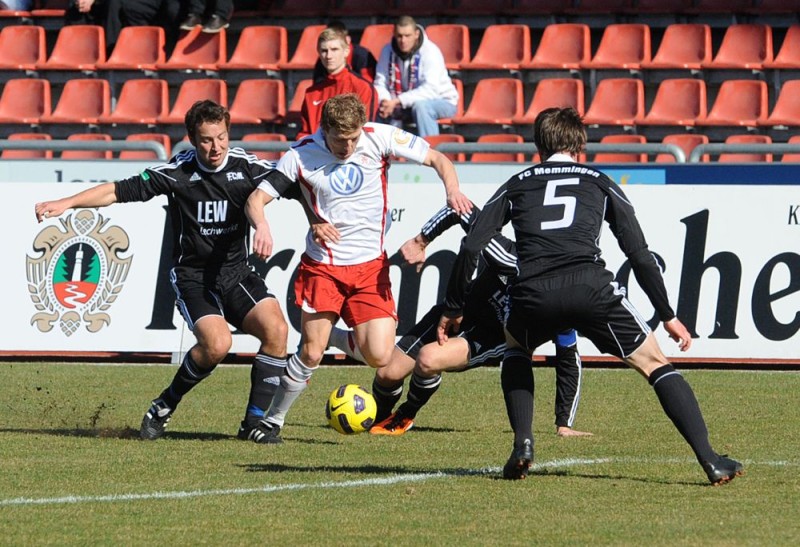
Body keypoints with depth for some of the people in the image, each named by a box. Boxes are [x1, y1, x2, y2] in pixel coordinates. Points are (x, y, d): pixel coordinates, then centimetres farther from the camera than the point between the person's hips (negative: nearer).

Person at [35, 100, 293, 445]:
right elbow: (120, 190, -7)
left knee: (276, 329, -19)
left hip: (237, 274, 3)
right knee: (217, 343, -27)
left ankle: (255, 422, -5)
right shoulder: (177, 172, -9)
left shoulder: (247, 167, -4)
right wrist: (66, 203, -13)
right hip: (192, 277, -3)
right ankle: (165, 406, -1)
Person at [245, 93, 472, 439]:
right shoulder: (301, 156, -9)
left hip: (370, 265, 1)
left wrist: (452, 190, -22)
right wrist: (261, 226, -30)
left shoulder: (379, 138, -9)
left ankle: (351, 338, 24)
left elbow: (437, 159, -2)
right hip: (322, 265, -1)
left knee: (379, 357, -11)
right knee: (311, 354, -7)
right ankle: (272, 419, 14)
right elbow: (257, 198, -7)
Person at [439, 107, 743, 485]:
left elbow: (471, 248, 17)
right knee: (656, 365, 11)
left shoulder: (516, 186, 26)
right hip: (590, 286, -1)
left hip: (532, 294, 1)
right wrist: (668, 316, 25)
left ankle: (522, 443, 16)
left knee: (515, 350, 34)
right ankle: (710, 460, -1)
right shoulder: (600, 184, 24)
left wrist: (452, 309, 25)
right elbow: (640, 255, 19)